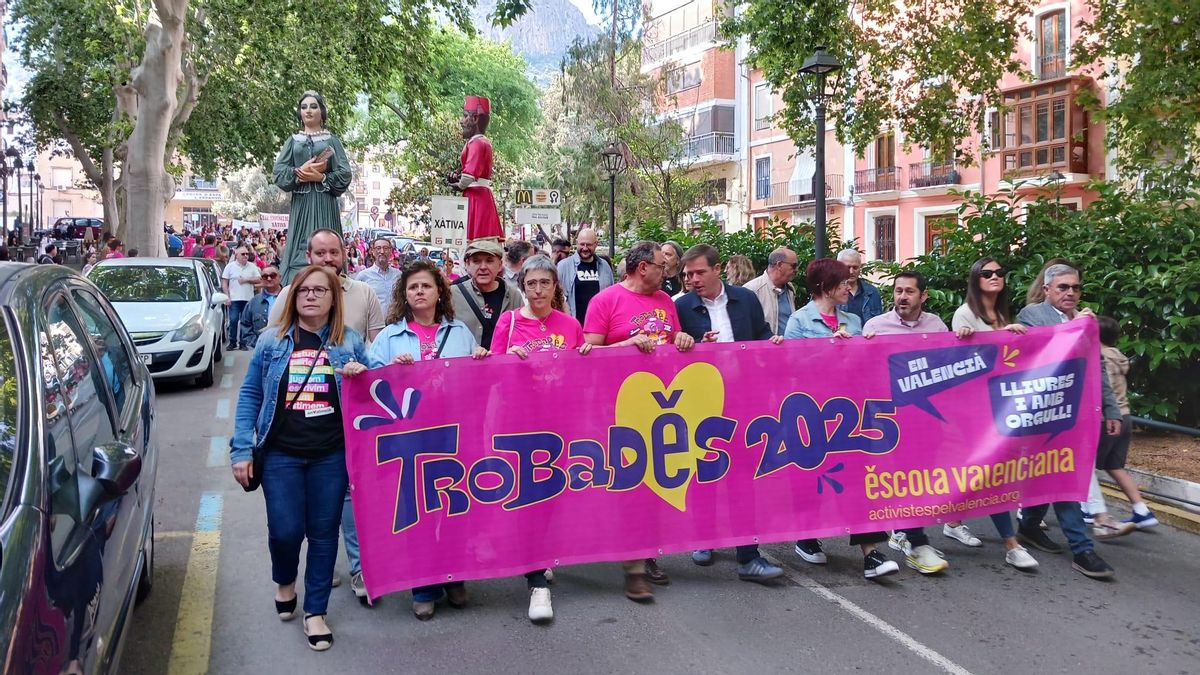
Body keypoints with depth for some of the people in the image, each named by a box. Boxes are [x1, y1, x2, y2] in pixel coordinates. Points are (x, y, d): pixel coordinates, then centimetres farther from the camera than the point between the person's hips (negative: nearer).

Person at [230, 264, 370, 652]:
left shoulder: (350, 342, 6)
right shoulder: (272, 341, 5)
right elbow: (250, 394, 7)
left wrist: (363, 375, -9)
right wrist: (241, 449, -1)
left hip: (332, 454, 0)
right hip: (281, 453, 0)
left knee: (324, 532, 5)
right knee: (285, 530, -3)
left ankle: (315, 612, 21)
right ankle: (284, 581, 32)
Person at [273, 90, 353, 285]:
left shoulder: (331, 140, 10)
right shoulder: (293, 141, 15)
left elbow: (345, 174, 1)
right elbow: (279, 172, 5)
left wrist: (321, 177, -12)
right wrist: (300, 172, -11)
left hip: (325, 204, -2)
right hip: (300, 203, 2)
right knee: (299, 248, -4)